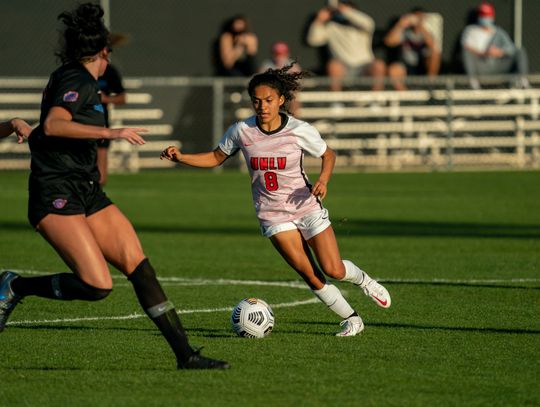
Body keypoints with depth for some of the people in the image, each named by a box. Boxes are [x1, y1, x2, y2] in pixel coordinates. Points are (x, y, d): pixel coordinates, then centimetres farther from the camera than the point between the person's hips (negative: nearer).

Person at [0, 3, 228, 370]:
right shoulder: (80, 81, -11)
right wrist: (111, 132, -30)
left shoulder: (70, 78, 16)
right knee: (98, 285, -21)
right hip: (56, 197, -10)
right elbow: (53, 126, -28)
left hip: (87, 194, 10)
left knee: (139, 266, -3)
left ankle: (185, 353, -7)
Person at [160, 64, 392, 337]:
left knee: (333, 270, -5)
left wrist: (323, 180, -18)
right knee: (310, 275, -7)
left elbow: (328, 155, 1)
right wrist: (181, 158, -8)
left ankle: (363, 280, 31)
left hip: (306, 206, -1)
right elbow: (216, 158, 6)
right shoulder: (241, 131, -9)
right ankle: (351, 319, 11)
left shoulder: (300, 131, -13)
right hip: (273, 215, 1)